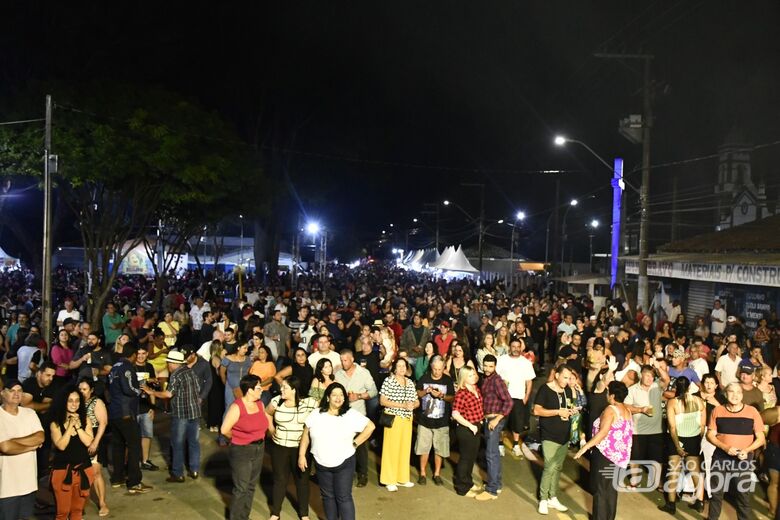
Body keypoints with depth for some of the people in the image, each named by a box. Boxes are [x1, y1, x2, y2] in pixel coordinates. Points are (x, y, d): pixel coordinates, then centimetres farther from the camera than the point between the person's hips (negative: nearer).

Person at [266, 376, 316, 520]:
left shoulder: (309, 403, -16)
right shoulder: (276, 401, -8)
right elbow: (267, 414, 12)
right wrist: (272, 429, 3)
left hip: (301, 448, -1)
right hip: (279, 447, 1)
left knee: (302, 480, 12)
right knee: (280, 479, 13)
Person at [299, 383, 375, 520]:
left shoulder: (351, 415, -11)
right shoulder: (316, 414, -3)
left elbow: (370, 426, -6)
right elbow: (306, 434, 4)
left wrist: (354, 443, -7)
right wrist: (301, 455, 0)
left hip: (344, 463, -3)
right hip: (321, 464, 3)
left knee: (344, 497, 1)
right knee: (327, 496, 16)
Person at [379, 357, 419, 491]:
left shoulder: (410, 383, 10)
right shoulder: (388, 381, -7)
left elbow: (417, 402, 13)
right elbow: (382, 401, -13)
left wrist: (412, 405, -11)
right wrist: (402, 405, -18)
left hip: (407, 419, 5)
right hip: (393, 419, -5)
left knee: (405, 448, 10)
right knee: (391, 448, -2)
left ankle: (402, 478, 22)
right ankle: (390, 480, 7)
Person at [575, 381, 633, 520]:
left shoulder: (610, 410, -17)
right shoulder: (627, 411, 8)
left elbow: (603, 433, -28)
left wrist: (586, 447, -29)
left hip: (605, 454, -8)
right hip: (619, 455, 8)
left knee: (600, 489, 0)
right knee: (612, 488, 15)